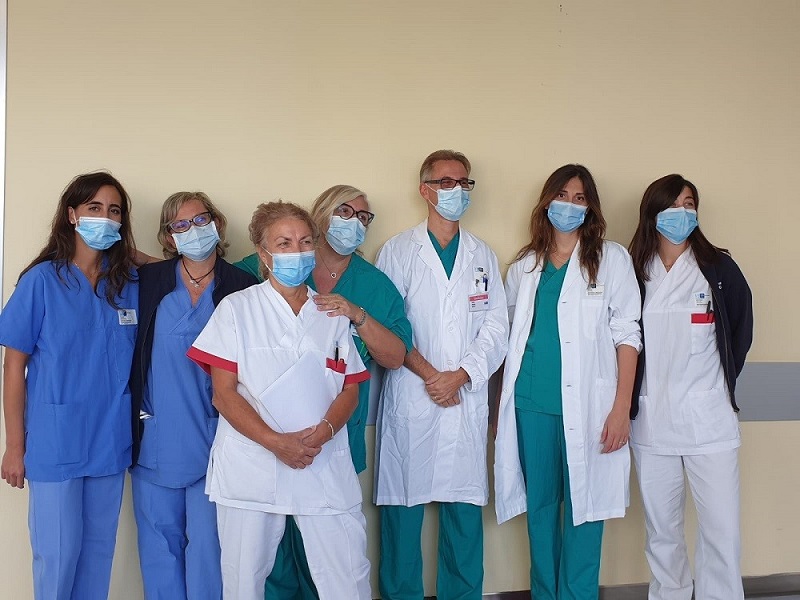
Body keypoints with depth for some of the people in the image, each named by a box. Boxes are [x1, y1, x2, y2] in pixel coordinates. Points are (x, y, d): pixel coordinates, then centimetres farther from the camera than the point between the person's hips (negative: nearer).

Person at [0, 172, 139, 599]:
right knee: (58, 553, 4)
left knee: (99, 548, 13)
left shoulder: (129, 282, 4)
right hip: (56, 445, -3)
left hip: (111, 442, 4)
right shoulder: (42, 280, -6)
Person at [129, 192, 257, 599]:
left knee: (207, 544, 3)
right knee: (159, 542, 12)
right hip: (154, 440, 2)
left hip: (213, 440, -2)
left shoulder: (243, 288, -3)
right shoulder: (147, 281, 3)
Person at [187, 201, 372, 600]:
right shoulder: (237, 308, 2)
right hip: (251, 466, -2)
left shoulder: (333, 313, 12)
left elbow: (350, 389, 9)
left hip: (326, 467, 2)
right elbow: (224, 393, -3)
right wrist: (276, 442, -15)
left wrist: (324, 432, -11)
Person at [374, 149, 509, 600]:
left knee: (466, 509, 4)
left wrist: (461, 375, -8)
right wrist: (427, 373, -9)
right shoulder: (398, 251, 6)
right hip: (410, 399, -2)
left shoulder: (484, 256, 14)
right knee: (403, 506, 1)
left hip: (468, 399, 2)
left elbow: (496, 326, 5)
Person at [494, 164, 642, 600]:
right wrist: (502, 403, 11)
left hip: (585, 404, -3)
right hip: (531, 403, 3)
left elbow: (626, 333, -1)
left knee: (582, 506, -1)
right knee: (539, 505, 10)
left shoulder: (611, 259, 3)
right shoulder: (524, 265, 14)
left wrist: (621, 407, -8)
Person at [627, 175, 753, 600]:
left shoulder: (719, 268, 1)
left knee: (721, 529, -2)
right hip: (651, 421, 1)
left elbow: (741, 331, 10)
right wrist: (629, 399, 4)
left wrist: (721, 383, 8)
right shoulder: (632, 273, 3)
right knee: (661, 529, 11)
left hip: (708, 420, -1)